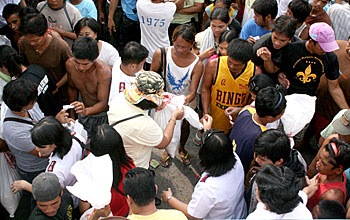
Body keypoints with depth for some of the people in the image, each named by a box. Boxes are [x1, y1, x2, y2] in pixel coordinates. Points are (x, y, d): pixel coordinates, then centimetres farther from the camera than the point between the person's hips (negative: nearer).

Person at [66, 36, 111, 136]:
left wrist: (86, 111, -51)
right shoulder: (69, 64, -15)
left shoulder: (103, 72, -32)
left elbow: (103, 103, -31)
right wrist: (72, 114, 13)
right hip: (84, 114, 5)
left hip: (102, 115, -5)